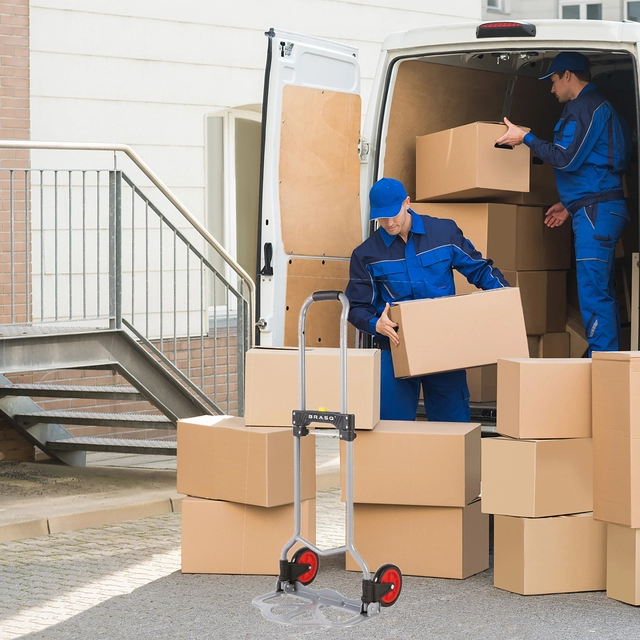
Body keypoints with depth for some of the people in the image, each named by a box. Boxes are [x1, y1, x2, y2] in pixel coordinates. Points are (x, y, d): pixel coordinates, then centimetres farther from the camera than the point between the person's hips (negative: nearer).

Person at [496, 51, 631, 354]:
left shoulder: (586, 106, -10)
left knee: (593, 292, -13)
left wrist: (525, 138, -7)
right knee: (601, 292, 12)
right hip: (596, 211, 11)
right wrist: (569, 204, 26)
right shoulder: (595, 105, 22)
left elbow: (566, 159, -17)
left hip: (595, 212, -11)